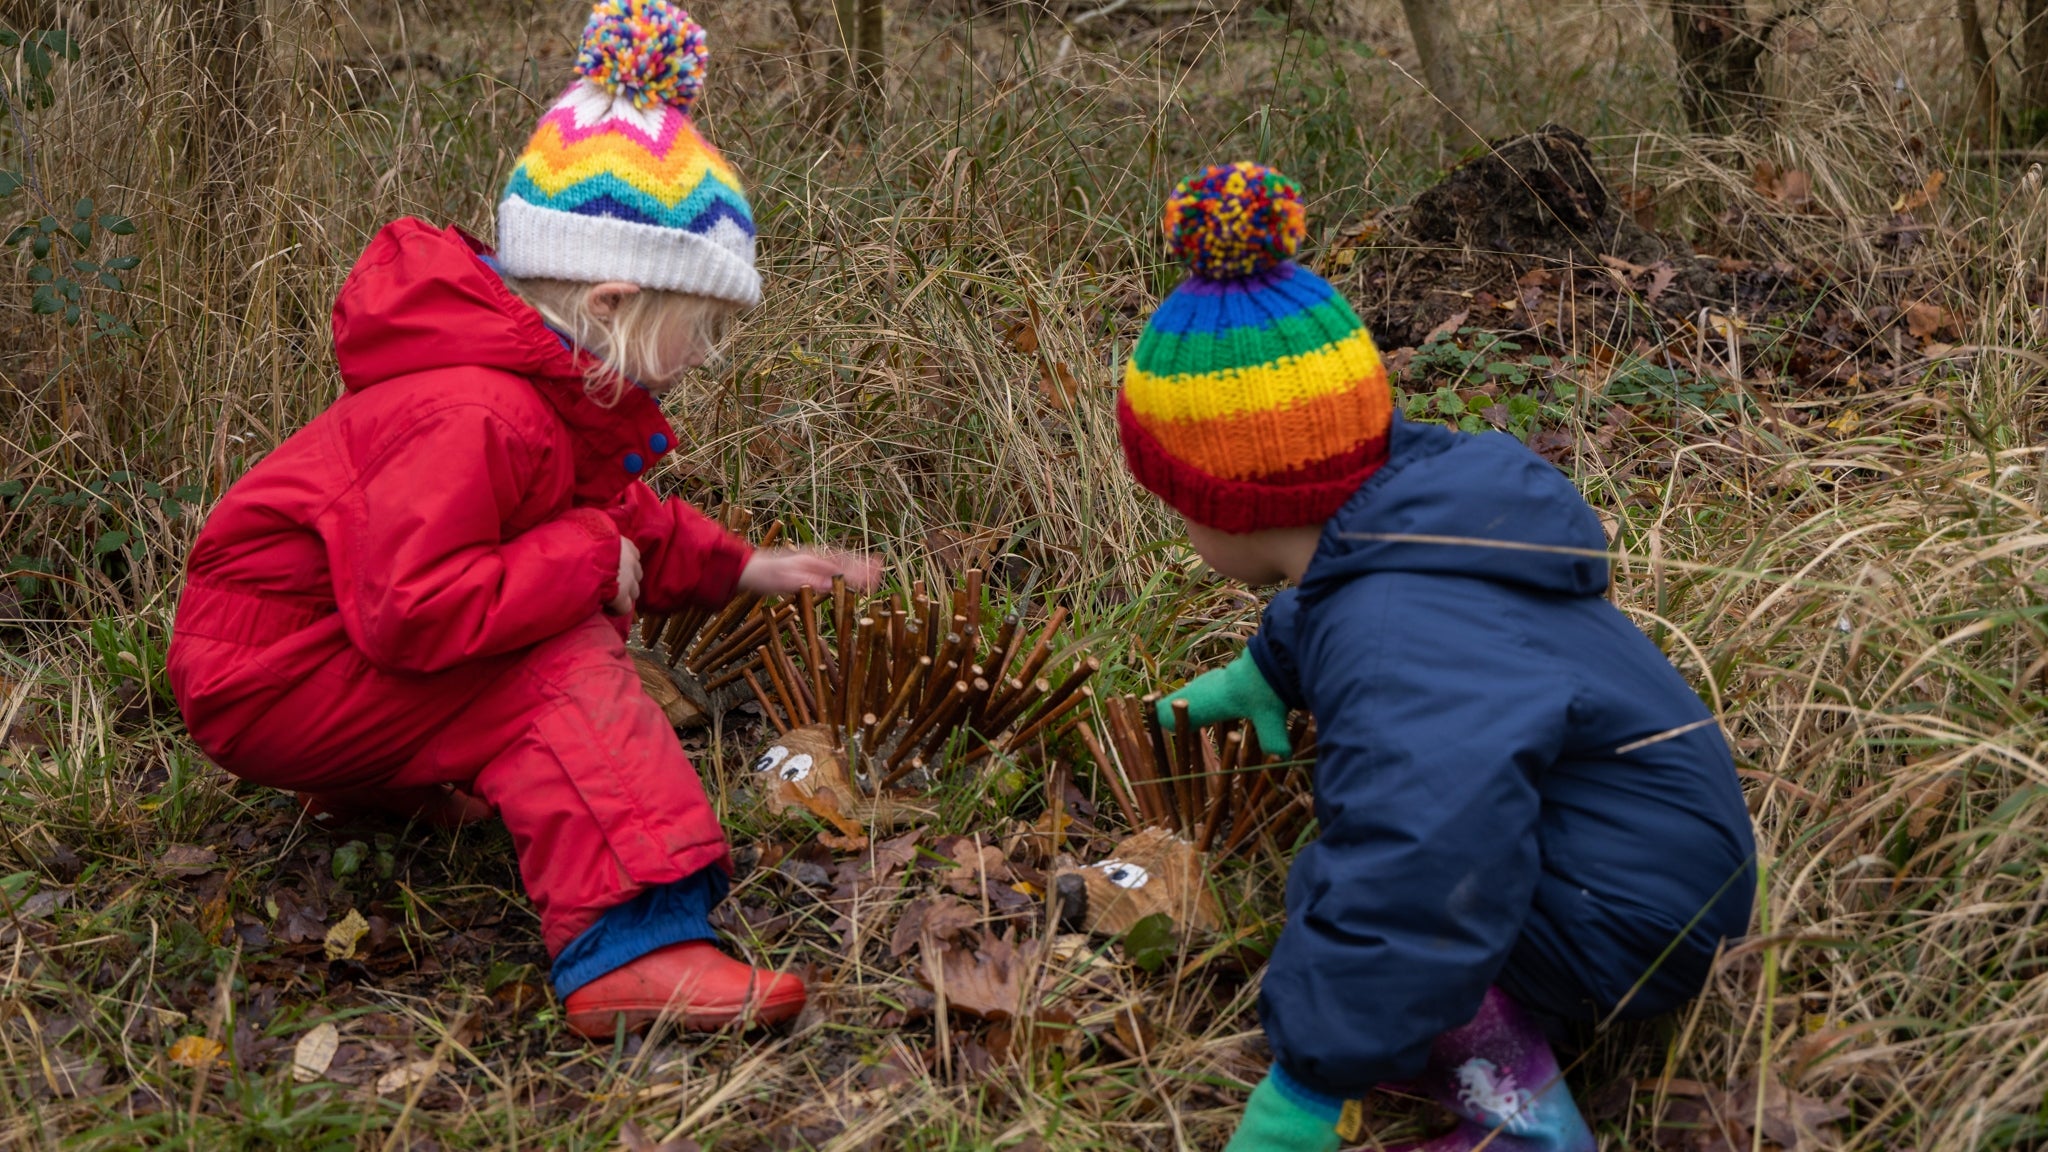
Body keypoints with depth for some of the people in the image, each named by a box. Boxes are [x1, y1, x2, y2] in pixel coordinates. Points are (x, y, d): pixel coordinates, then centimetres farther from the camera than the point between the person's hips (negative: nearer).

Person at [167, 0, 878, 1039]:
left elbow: (620, 520, 20)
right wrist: (584, 558, -26)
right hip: (268, 672, -10)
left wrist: (739, 569, 11)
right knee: (562, 667, -26)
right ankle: (628, 950, -37)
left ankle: (401, 787, 12)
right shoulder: (475, 415, -29)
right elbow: (408, 610, -36)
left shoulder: (554, 393, 4)